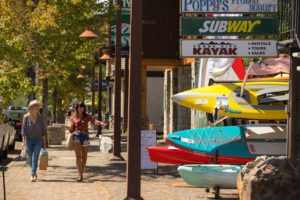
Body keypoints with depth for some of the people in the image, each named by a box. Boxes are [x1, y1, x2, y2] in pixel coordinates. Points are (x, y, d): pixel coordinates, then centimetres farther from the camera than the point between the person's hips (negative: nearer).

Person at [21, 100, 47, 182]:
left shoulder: (40, 118, 0)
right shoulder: (26, 117, -3)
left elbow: (44, 130, 4)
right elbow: (23, 130, -3)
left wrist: (44, 142, 3)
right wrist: (23, 141, -9)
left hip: (38, 140, -1)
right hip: (29, 140, 1)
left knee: (35, 158, -12)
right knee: (30, 158, 10)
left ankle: (33, 175, -13)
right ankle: (34, 173, 29)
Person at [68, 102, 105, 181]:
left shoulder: (87, 117, 7)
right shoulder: (73, 118, 8)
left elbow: (94, 121, -11)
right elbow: (72, 129, 10)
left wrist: (100, 123, -32)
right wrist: (68, 128, -13)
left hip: (85, 137, 1)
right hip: (76, 136, -1)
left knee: (84, 157, 6)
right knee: (78, 156, -13)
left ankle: (81, 173, 22)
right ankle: (80, 174, -16)